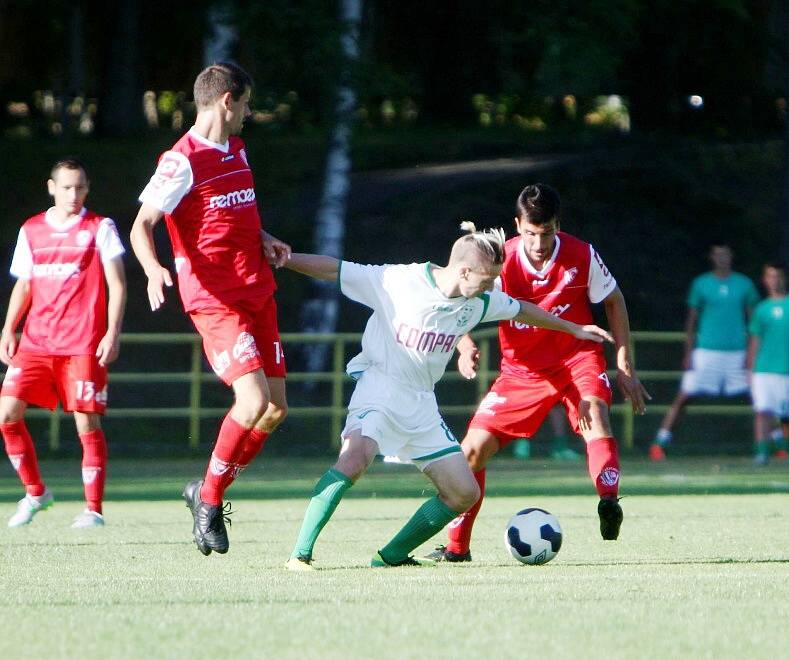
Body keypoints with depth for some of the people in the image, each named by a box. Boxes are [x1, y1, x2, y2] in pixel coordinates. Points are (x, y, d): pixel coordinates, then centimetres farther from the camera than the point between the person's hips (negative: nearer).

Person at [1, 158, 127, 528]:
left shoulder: (100, 228, 3)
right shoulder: (31, 230, 13)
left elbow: (117, 284, 0)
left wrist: (113, 332, -10)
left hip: (83, 344, -4)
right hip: (35, 342, 4)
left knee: (87, 421, -7)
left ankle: (93, 508, 1)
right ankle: (35, 492, 10)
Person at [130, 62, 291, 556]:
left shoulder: (237, 150, 16)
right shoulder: (182, 161, -11)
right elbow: (142, 225, -13)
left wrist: (264, 240, 11)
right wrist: (153, 268, -32)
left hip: (258, 292, 9)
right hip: (214, 299, -9)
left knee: (276, 409, 6)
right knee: (254, 400, -20)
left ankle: (208, 493, 21)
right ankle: (209, 500, -2)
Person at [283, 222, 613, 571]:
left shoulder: (480, 302, 2)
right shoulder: (397, 282, -15)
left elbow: (522, 310, 22)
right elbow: (331, 269, -11)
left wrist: (574, 328, 33)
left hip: (421, 404, 7)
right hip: (380, 384, -7)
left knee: (464, 492, 2)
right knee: (355, 455, -35)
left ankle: (392, 555, 15)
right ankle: (300, 554, -31)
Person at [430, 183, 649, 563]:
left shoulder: (581, 256, -14)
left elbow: (613, 301, 3)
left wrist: (625, 366, 1)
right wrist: (466, 348, -36)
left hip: (576, 357, -1)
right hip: (521, 370, 1)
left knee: (594, 412, -34)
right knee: (473, 449, -3)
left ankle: (609, 504, -49)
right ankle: (456, 547, 14)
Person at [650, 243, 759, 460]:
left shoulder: (744, 284, 6)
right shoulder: (701, 284, 3)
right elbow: (691, 320, 6)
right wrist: (688, 353, 0)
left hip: (737, 351, 2)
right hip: (707, 351, -2)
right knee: (683, 397, -7)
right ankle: (659, 443, -5)